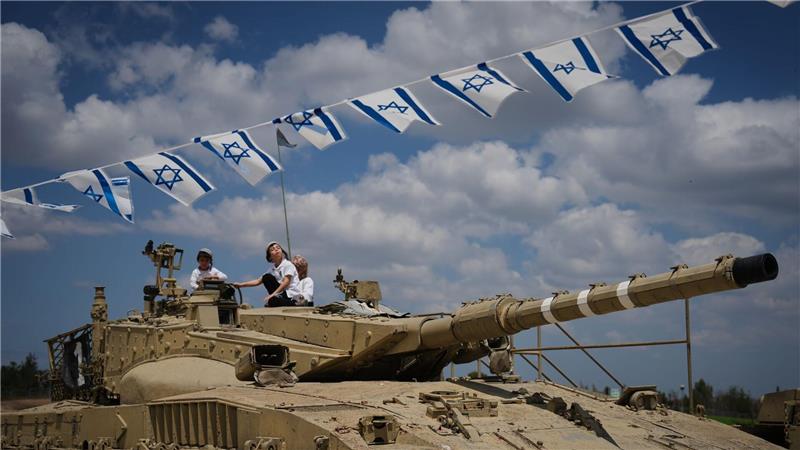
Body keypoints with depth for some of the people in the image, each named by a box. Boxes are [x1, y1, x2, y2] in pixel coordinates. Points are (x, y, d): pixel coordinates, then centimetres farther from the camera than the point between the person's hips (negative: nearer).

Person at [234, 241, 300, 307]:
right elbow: (258, 281, 11)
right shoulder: (272, 269, 13)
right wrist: (240, 285, 2)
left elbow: (286, 282, -16)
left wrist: (273, 294, -25)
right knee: (266, 278, -7)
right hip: (284, 295, 7)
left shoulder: (288, 264, -5)